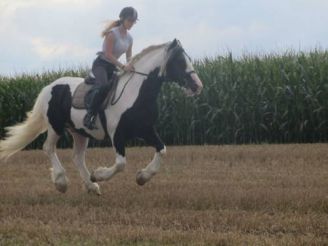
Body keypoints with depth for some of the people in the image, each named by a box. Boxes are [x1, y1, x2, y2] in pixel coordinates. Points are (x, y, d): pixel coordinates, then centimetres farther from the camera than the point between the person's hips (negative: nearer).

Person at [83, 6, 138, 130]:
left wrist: (131, 66, -9)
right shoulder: (112, 33, -15)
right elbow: (108, 54, -19)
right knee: (103, 86, -34)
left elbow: (129, 57, 13)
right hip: (101, 64, -8)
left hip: (112, 68, 8)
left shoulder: (129, 38, 8)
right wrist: (123, 66, -25)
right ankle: (90, 116, -33)